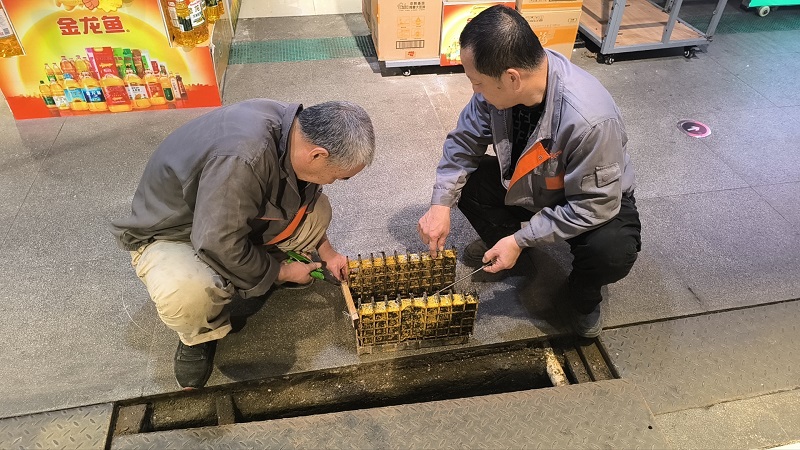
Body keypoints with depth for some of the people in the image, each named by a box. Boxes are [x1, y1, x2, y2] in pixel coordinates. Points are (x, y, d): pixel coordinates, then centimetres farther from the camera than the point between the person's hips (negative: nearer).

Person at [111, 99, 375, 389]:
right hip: (168, 235, -6)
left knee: (317, 210, -8)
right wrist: (282, 272, -19)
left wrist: (326, 252, 8)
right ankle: (199, 335, -3)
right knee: (187, 295, -37)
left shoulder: (298, 128, -15)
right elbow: (219, 245, -34)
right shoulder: (242, 159, -42)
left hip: (239, 218, 7)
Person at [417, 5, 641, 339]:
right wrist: (441, 204, -20)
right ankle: (502, 244, 15)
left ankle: (582, 295, 4)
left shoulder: (589, 119, -40)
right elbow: (463, 141, -9)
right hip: (526, 184, 5)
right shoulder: (499, 84, -23)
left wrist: (521, 239, -29)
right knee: (462, 180, -14)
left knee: (613, 252, -33)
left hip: (596, 199, -5)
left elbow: (596, 205, -29)